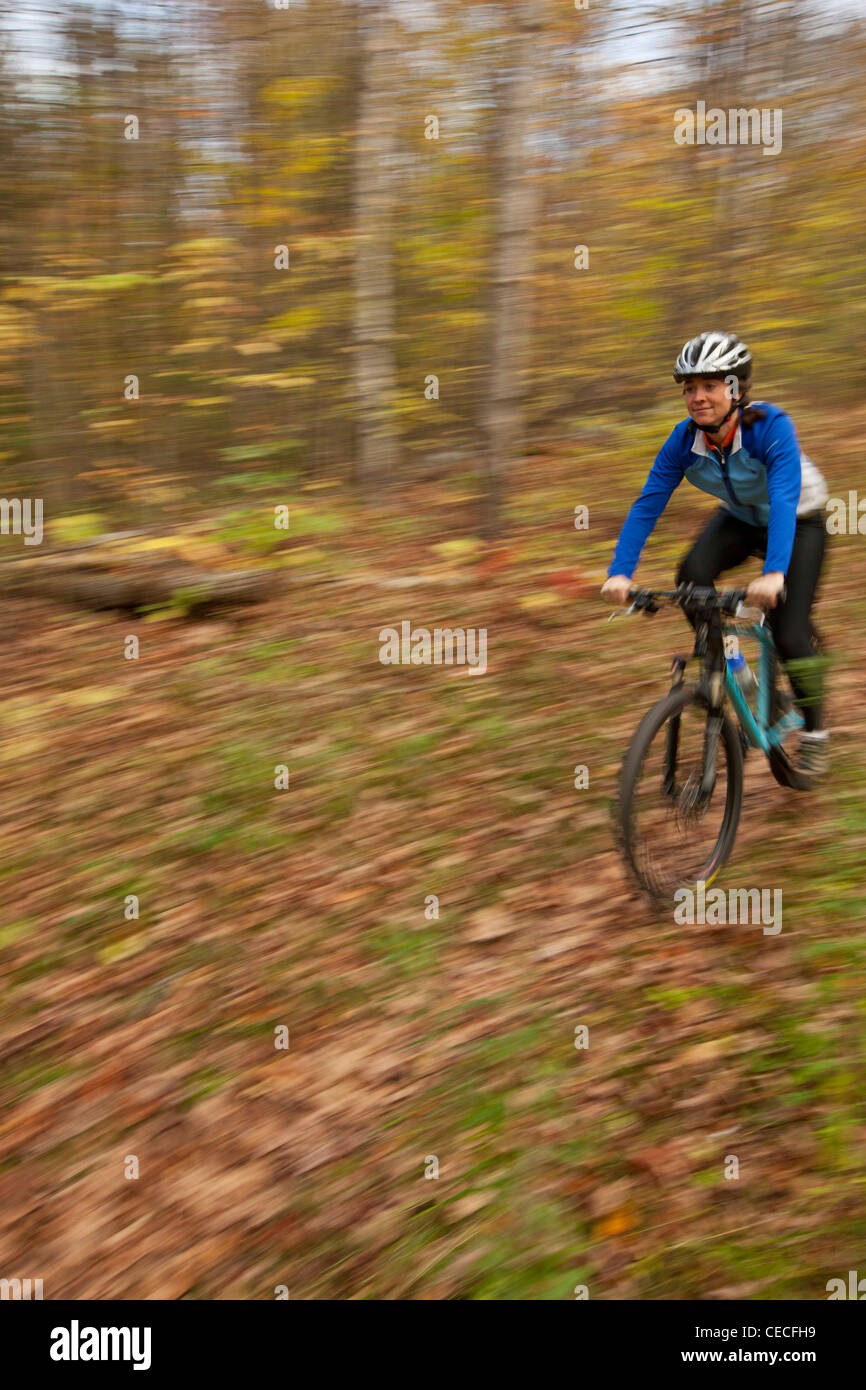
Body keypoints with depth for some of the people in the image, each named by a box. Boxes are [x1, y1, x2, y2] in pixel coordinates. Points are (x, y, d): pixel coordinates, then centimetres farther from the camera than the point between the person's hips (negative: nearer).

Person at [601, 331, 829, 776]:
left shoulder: (771, 426, -34)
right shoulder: (684, 440, -22)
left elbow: (784, 501, -45)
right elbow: (647, 505, -26)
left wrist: (773, 573, -60)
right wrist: (620, 573, -39)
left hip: (799, 521, -4)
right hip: (741, 518, 4)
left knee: (789, 634, -16)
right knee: (692, 577, -27)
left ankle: (814, 731, 8)